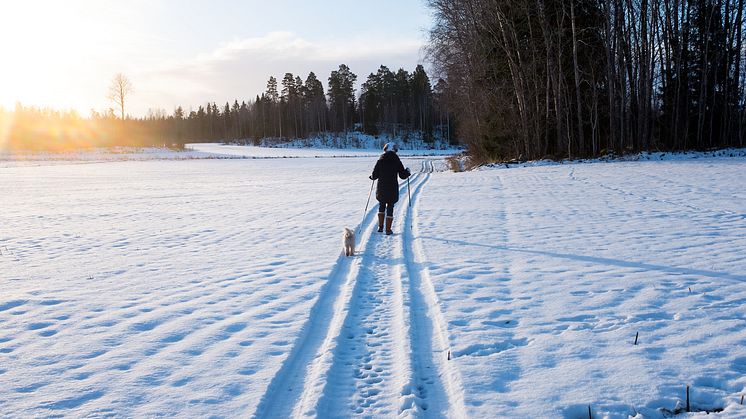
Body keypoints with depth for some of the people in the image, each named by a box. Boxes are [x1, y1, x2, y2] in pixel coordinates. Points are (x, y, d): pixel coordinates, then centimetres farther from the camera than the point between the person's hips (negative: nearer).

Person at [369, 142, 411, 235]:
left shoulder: (380, 160, -3)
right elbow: (402, 176, -4)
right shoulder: (397, 161, -7)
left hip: (381, 189, 2)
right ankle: (388, 229, 6)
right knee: (390, 208, 6)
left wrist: (372, 177, 20)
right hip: (393, 189, -2)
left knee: (381, 206, 20)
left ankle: (380, 227, 17)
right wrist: (408, 172, 16)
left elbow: (374, 176, -3)